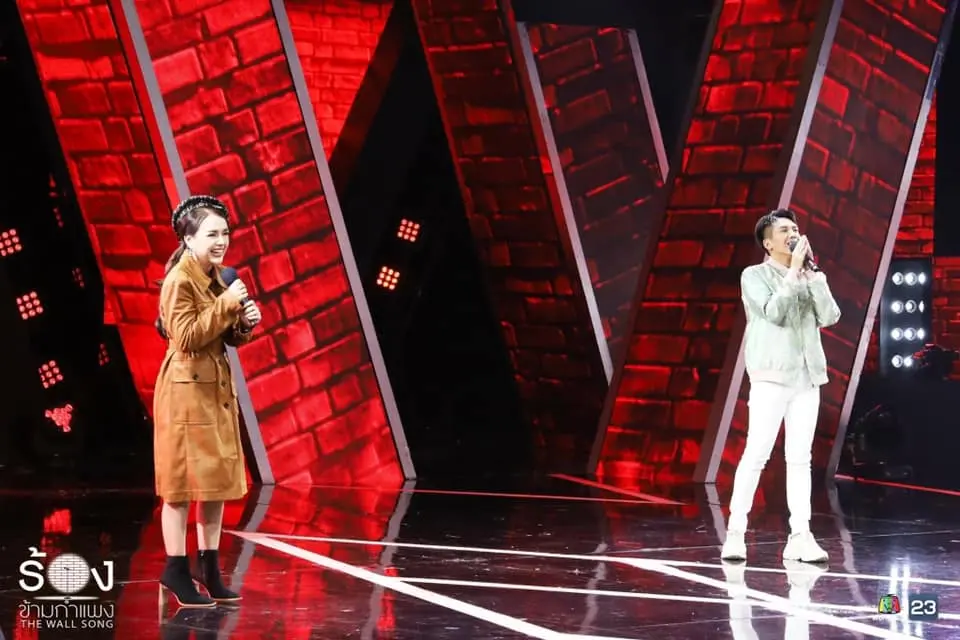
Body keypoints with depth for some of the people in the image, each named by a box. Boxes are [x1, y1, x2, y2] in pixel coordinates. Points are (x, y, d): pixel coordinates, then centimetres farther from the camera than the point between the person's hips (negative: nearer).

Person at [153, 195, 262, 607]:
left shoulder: (217, 277, 12)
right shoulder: (179, 280, -14)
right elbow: (187, 336, -22)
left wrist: (244, 323, -3)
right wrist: (227, 303, -21)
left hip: (217, 389, 9)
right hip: (186, 391, -9)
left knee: (218, 479, 11)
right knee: (182, 482, -4)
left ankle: (208, 568, 19)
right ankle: (176, 571, 3)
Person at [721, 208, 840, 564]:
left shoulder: (807, 277, 16)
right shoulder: (755, 275, 2)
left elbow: (830, 316, 3)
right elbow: (774, 312, -15)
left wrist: (812, 273, -1)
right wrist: (794, 270, -10)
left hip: (807, 377, 5)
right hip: (771, 377, -5)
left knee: (800, 458, 2)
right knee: (756, 454, -8)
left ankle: (800, 537, 0)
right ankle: (735, 532, -4)